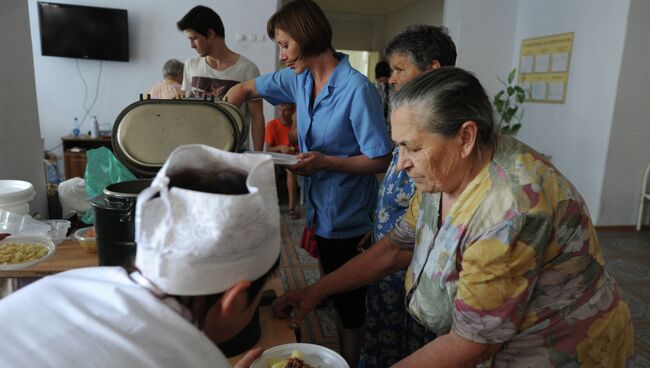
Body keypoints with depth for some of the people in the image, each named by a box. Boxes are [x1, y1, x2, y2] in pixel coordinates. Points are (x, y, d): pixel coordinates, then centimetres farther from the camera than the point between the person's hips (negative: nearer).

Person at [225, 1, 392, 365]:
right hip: (319, 210, 7)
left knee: (348, 302, 10)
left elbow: (380, 160, -18)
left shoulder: (357, 89, -21)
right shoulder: (299, 78, 1)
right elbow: (245, 89, 14)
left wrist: (325, 162, -24)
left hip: (348, 217, -7)